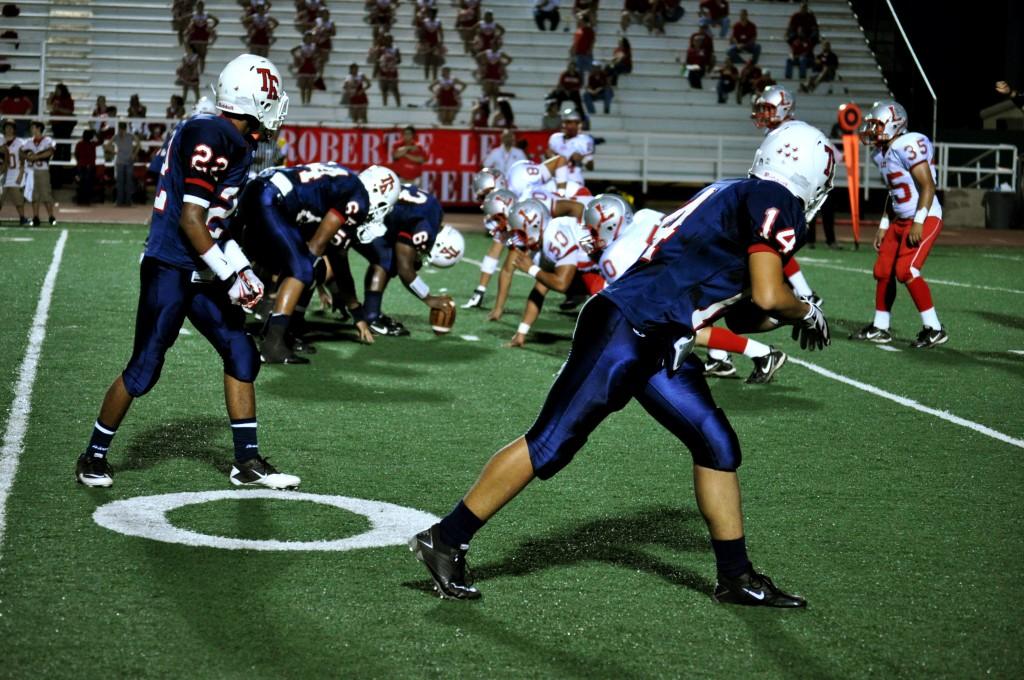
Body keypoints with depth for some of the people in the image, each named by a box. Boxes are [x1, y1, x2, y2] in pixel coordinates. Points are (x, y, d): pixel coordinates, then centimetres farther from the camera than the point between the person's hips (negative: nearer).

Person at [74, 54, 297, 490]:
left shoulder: (236, 144, 11)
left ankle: (247, 462, 13)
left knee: (241, 355, 6)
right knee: (144, 370, -1)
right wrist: (230, 276, -17)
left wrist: (243, 270, 10)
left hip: (201, 275, 9)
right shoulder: (211, 136, -18)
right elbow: (191, 221, -21)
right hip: (170, 270, -9)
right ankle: (94, 456, 16)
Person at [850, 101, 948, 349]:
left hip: (924, 219, -10)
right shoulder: (881, 153, 12)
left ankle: (934, 330, -10)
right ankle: (880, 328, 24)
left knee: (906, 270, -18)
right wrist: (883, 227, 21)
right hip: (900, 220, 10)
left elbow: (928, 186, -20)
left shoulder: (909, 146, -18)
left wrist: (918, 223, -23)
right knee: (883, 271, 10)